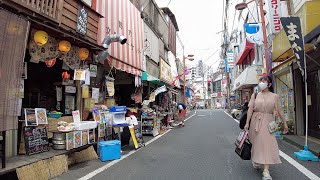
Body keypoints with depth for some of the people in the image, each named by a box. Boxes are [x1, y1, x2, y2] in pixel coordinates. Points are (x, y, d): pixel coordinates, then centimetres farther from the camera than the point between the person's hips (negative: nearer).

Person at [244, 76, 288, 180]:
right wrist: (247, 123, -7)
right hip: (256, 121, 1)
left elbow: (279, 111, 8)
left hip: (268, 122, -1)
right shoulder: (255, 95, 5)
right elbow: (250, 109, -1)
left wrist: (285, 123, 8)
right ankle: (255, 161, 37)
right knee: (256, 143, 11)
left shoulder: (274, 96, 5)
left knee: (267, 143, -8)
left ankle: (266, 171, -5)